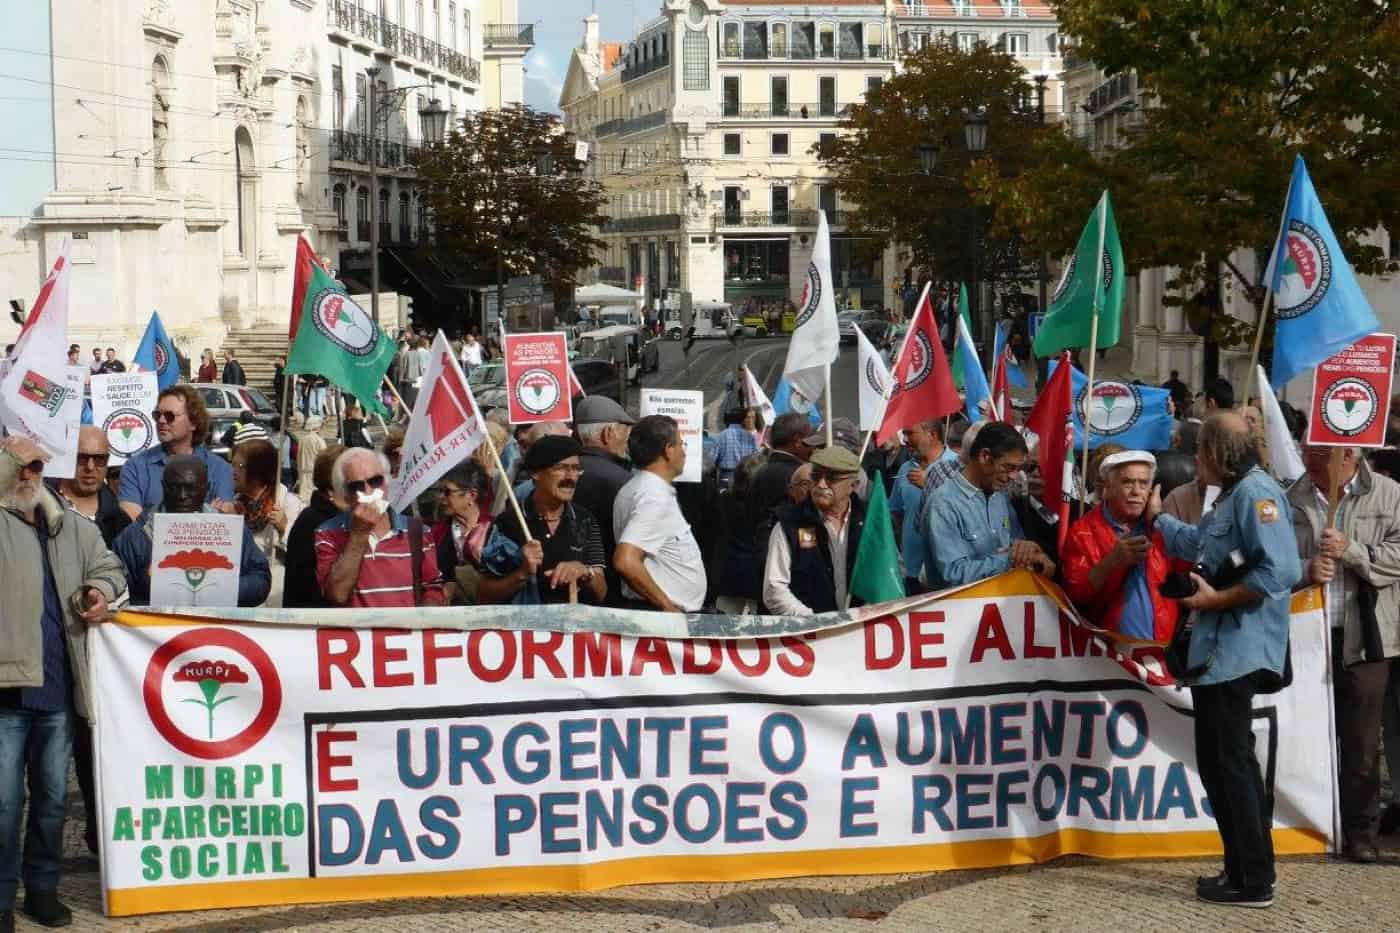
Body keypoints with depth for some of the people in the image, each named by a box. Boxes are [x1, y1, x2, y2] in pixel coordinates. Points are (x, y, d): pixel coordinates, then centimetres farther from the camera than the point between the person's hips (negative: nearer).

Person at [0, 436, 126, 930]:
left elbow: (108, 568, 22)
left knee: (52, 796, 13)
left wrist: (102, 590, 0)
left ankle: (42, 886, 26)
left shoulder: (73, 529, 14)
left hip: (57, 687, 5)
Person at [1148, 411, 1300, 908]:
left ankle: (1251, 880, 1)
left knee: (1227, 764, -5)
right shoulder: (1234, 495, 17)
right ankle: (1247, 870, 23)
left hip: (1234, 654, -11)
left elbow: (1282, 569, -26)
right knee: (1228, 763, 16)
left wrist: (1217, 599, -20)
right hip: (1221, 651, 11)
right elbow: (1200, 546, 32)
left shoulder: (1255, 490, -16)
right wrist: (1157, 517, 39)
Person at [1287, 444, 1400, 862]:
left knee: (1362, 741, 2)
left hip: (1364, 638, -2)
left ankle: (1360, 831, 12)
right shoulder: (1294, 499, 6)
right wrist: (1306, 570, -11)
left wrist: (1351, 551, -16)